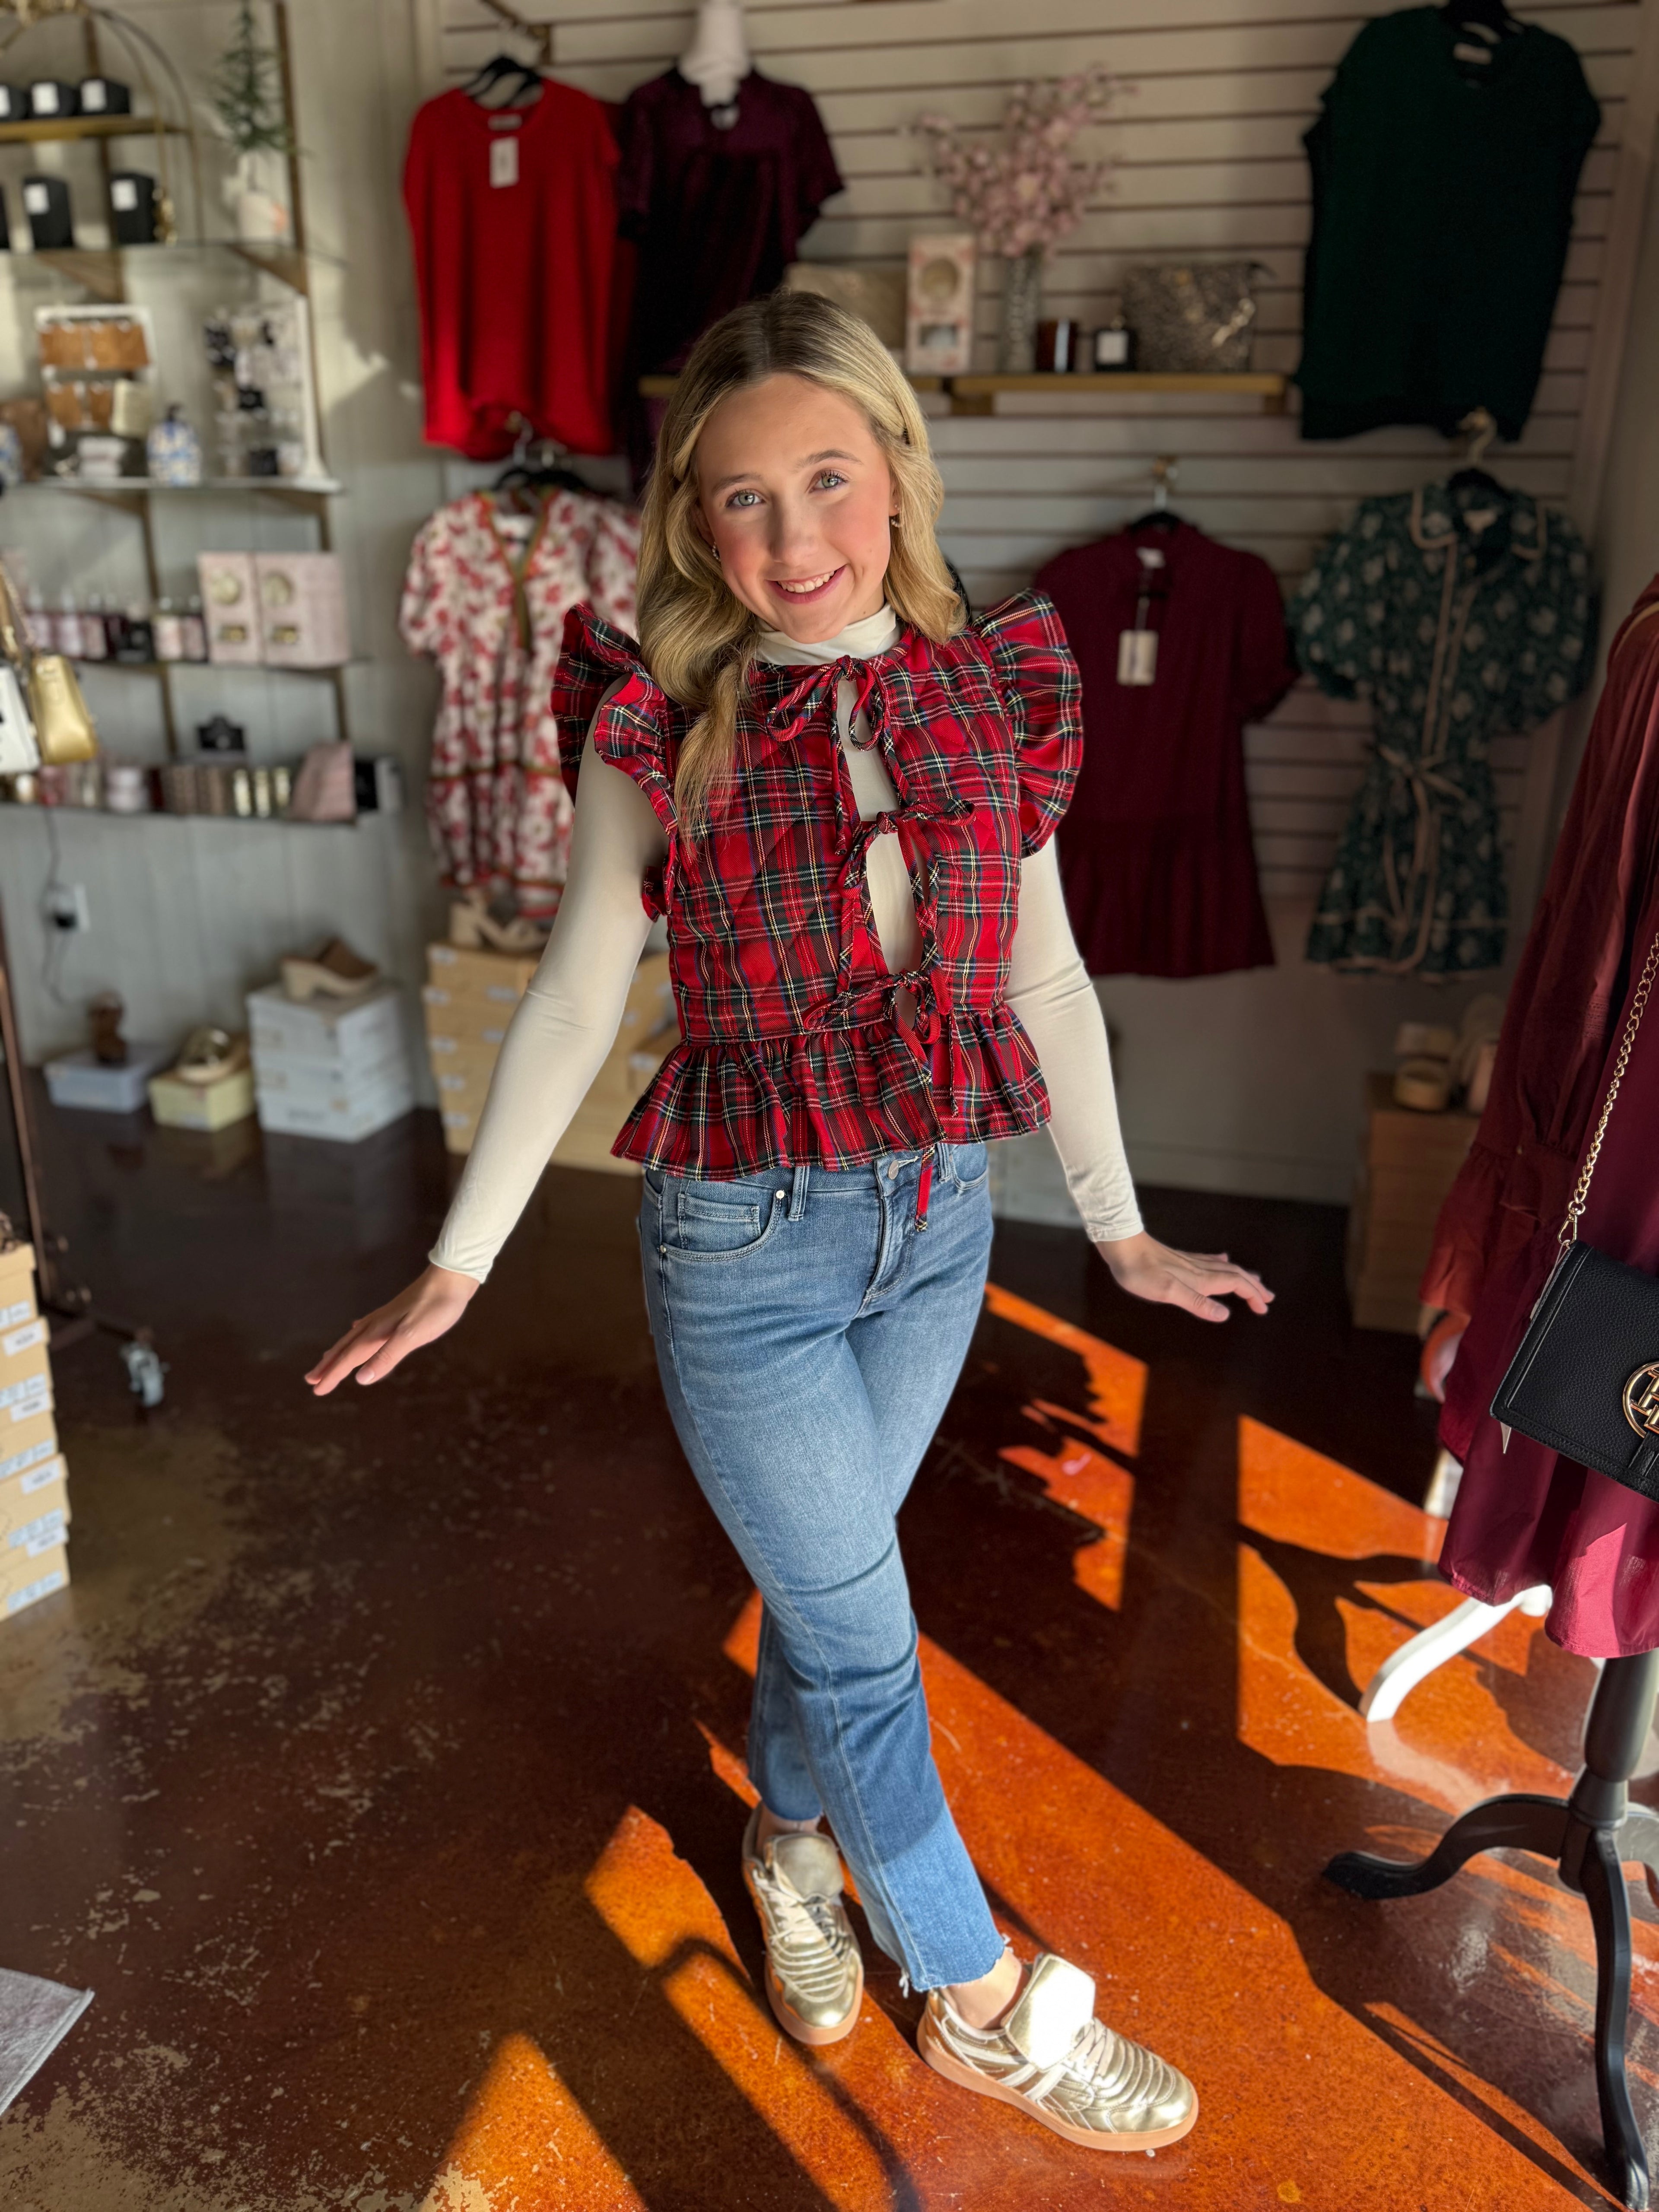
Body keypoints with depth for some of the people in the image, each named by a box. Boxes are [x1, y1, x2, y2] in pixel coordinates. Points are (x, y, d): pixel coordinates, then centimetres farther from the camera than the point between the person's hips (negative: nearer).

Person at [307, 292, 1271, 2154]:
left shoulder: (994, 690, -2)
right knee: (861, 1633, 8)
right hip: (744, 1241, -3)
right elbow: (576, 998, -4)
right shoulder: (661, 724, -10)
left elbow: (1044, 979, 4)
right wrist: (457, 1265, -3)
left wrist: (1121, 1231, 8)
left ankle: (788, 1844, 51)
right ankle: (987, 2008, 31)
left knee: (828, 1581, 21)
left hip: (937, 1225, 3)